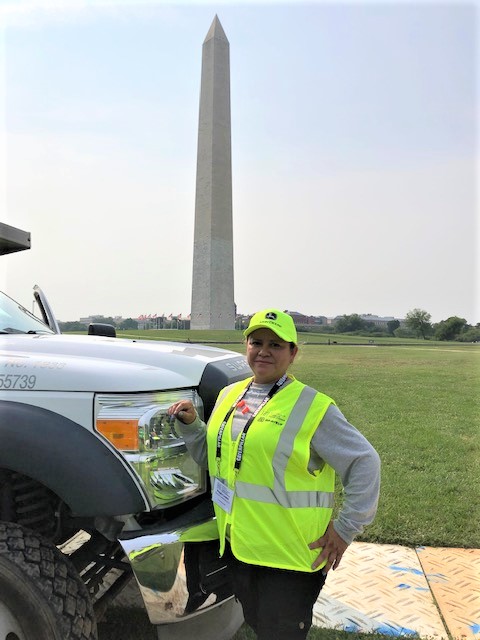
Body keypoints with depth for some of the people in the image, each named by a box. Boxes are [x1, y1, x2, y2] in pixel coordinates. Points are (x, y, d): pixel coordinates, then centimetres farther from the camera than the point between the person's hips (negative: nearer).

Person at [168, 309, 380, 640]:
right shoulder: (229, 395, 6)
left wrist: (346, 528, -11)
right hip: (238, 549, 7)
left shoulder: (312, 407, -14)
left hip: (288, 558, -6)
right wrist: (190, 423, 1)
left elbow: (364, 463, -11)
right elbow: (210, 456, 17)